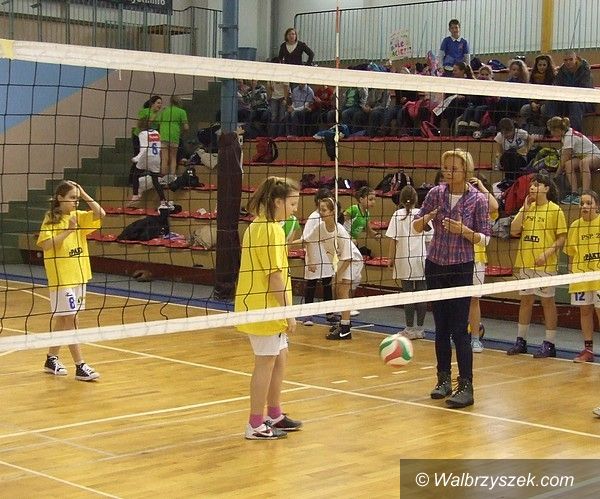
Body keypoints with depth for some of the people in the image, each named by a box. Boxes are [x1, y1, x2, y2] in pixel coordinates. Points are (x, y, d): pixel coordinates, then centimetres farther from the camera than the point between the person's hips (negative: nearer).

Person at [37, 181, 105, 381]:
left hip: (78, 275, 7)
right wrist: (68, 231, -25)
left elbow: (100, 214, -4)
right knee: (72, 321, -7)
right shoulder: (51, 220, -10)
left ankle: (51, 359, 28)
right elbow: (45, 245, -20)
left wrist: (84, 194, -5)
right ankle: (80, 366, -5)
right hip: (60, 277, -7)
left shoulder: (79, 216, 7)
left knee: (63, 319, 15)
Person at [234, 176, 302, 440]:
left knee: (279, 357, 18)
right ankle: (255, 425, 7)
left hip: (262, 306, 10)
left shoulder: (259, 225, 13)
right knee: (266, 363, -1)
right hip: (265, 307, -10)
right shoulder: (271, 230, -18)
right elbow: (275, 275, -21)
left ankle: (274, 415, 30)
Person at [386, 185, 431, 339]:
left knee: (408, 293, 4)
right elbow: (429, 240, 2)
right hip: (422, 260, 1)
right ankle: (420, 328, 12)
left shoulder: (398, 215, -3)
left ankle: (410, 329, 6)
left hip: (404, 260, -1)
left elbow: (393, 240, -5)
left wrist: (391, 259, 4)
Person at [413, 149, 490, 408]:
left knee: (459, 328, -9)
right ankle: (444, 380, 20)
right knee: (441, 327, 10)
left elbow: (484, 238, -6)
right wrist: (426, 218, -15)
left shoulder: (477, 199, -9)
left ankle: (466, 387, -7)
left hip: (461, 269, -4)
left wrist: (464, 230, -24)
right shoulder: (435, 193, 0)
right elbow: (416, 227, 6)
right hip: (435, 266, 4)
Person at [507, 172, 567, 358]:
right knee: (526, 300, 12)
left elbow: (562, 238, -8)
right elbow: (514, 231, 1)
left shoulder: (555, 210, -6)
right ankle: (521, 341, 20)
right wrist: (525, 209, -5)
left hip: (545, 264, -5)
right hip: (525, 263, 5)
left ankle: (549, 344, 7)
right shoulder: (527, 208, 10)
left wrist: (546, 253, -19)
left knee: (547, 301, 1)